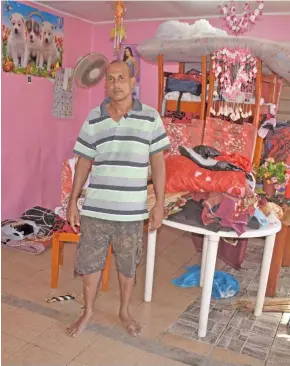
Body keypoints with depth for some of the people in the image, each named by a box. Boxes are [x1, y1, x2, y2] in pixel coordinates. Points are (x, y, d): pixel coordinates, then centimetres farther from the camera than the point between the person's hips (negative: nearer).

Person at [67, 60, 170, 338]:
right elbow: (84, 163, 5)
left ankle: (124, 312, 39)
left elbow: (158, 163, 0)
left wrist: (160, 203, -3)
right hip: (95, 209, 1)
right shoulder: (94, 118, 1)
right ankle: (88, 312, 37)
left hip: (131, 211, -1)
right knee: (89, 263, 13)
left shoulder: (150, 117, -2)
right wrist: (72, 201, 3)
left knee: (127, 266, 15)